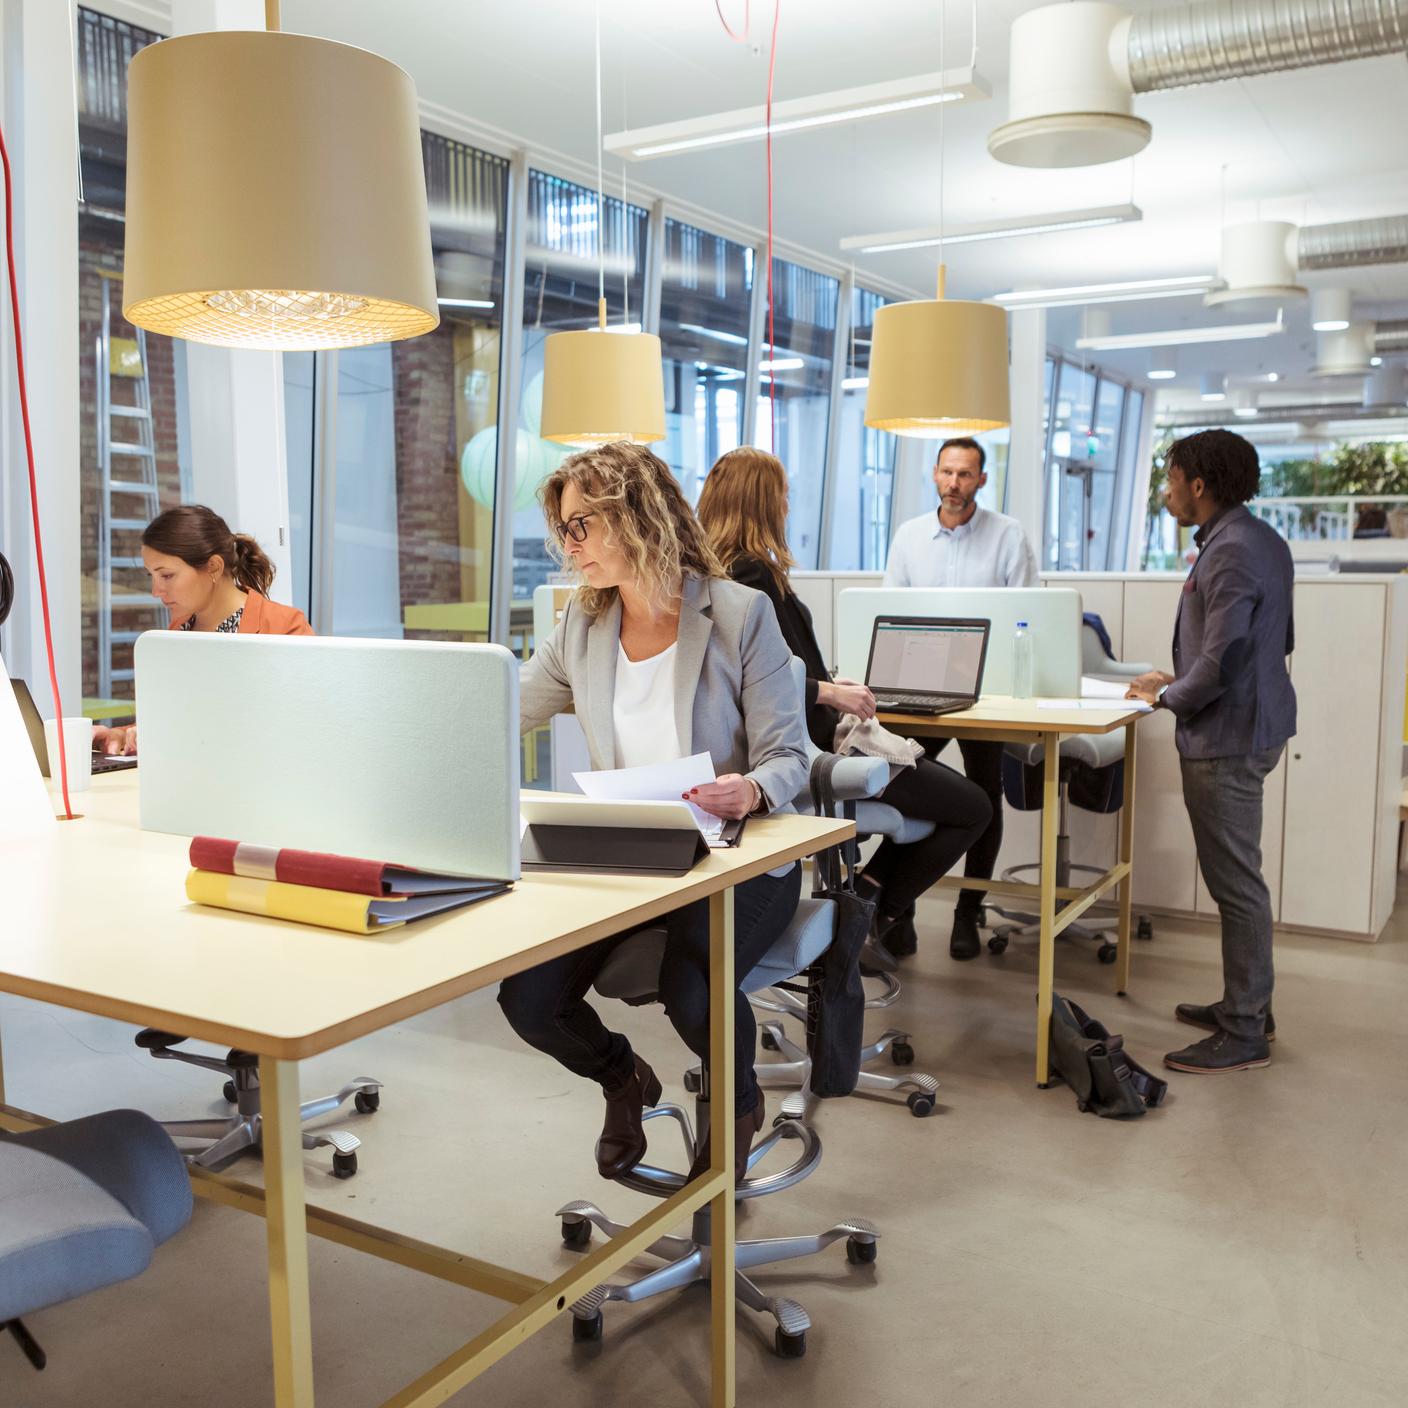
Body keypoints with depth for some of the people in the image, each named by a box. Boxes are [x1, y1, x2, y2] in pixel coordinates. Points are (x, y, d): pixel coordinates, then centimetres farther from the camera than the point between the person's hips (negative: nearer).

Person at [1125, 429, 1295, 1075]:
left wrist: (1167, 695, -6)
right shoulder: (1265, 541, 12)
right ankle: (1247, 1003, 31)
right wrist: (1183, 683, 16)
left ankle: (1243, 1034, 8)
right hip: (1252, 725, 11)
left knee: (1236, 883, -2)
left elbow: (1220, 664, -25)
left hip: (1226, 740, -11)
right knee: (1236, 878, 19)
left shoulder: (1230, 553, -21)